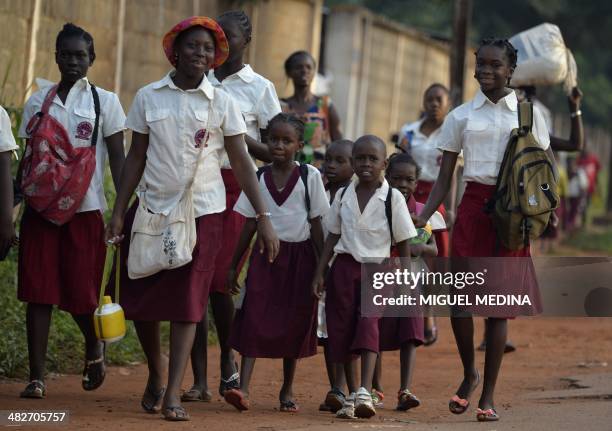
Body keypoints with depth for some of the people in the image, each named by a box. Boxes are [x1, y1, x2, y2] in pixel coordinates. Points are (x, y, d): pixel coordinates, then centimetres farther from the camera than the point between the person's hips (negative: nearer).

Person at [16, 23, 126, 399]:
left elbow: (119, 159, 1)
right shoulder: (38, 102, 9)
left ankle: (95, 347, 31)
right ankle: (37, 377, 1)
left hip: (85, 209, -2)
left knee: (81, 294, -2)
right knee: (38, 292, -3)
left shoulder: (105, 102, 3)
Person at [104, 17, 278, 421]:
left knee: (187, 301, -6)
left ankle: (173, 394, -7)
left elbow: (242, 162, -1)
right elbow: (136, 157, 7)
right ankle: (155, 377, 27)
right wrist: (119, 213, 3)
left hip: (203, 210, -2)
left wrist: (263, 217, -8)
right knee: (141, 300, 4)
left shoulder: (221, 103, 0)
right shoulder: (148, 97, 2)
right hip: (152, 207, 2)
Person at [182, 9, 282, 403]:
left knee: (218, 280, -11)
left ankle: (228, 360, 14)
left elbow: (274, 152, 3)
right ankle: (200, 380, 3)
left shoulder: (259, 88, 4)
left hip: (233, 186, -3)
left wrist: (242, 138, -12)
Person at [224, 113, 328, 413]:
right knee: (254, 320, -10)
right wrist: (234, 265, 8)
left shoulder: (309, 176, -3)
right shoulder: (258, 177, 3)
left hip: (299, 256, -1)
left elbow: (316, 225, -1)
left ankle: (287, 391, 17)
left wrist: (321, 267, -3)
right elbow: (249, 225, 8)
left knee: (294, 325, 5)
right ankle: (242, 388, -17)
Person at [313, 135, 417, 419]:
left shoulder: (393, 198, -4)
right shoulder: (343, 196, 6)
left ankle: (365, 393, -30)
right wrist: (320, 272, 6)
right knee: (343, 329, 3)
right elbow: (333, 236, 12)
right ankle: (352, 396, 12)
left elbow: (403, 243, 0)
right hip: (344, 267, 4)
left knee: (368, 324, -20)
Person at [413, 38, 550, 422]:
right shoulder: (462, 117, 8)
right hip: (473, 207, 1)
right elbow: (444, 178, 7)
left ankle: (488, 395, 7)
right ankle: (469, 374, 19)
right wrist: (424, 216, -7)